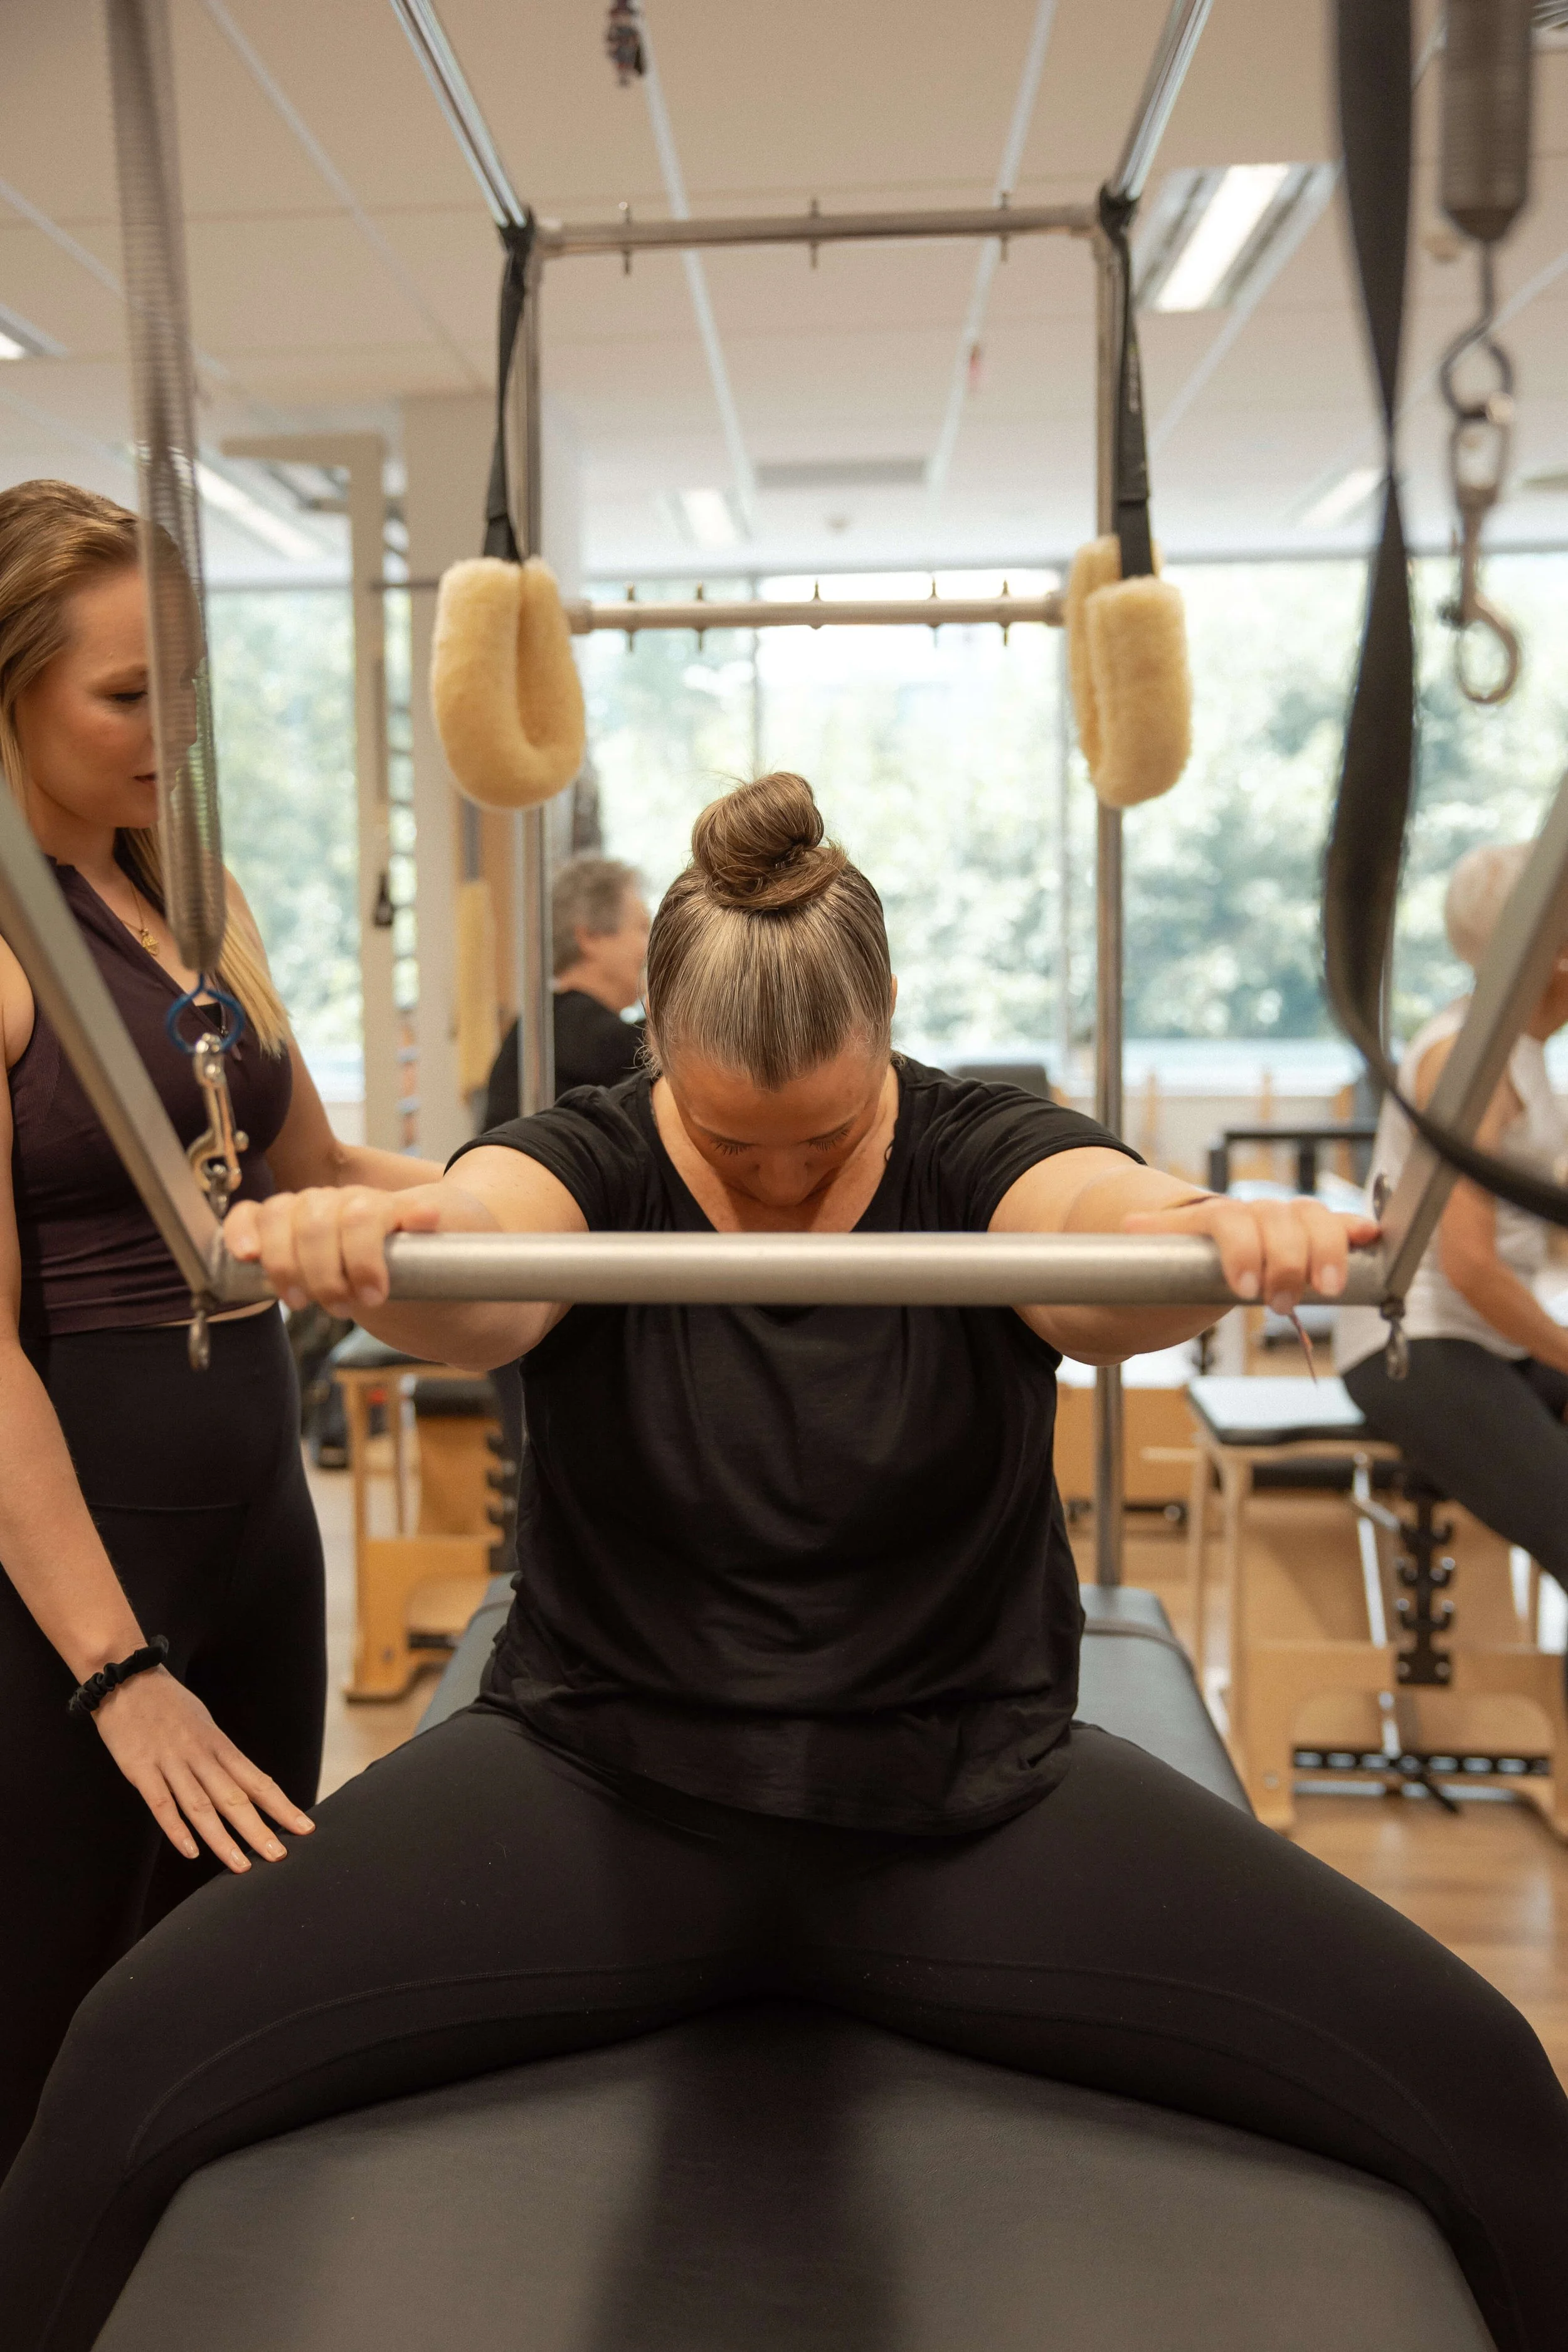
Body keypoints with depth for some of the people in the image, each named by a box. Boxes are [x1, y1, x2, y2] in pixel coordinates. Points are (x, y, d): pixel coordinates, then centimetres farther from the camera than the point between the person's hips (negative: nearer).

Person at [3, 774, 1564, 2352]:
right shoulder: (588, 1163, -3)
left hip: (968, 1795, 1)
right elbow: (481, 1259, -25)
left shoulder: (979, 1157, -3)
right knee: (141, 2060, -21)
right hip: (607, 1776, 0)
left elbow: (1100, 1224, -25)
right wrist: (373, 1240, -49)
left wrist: (1213, 1236, -48)